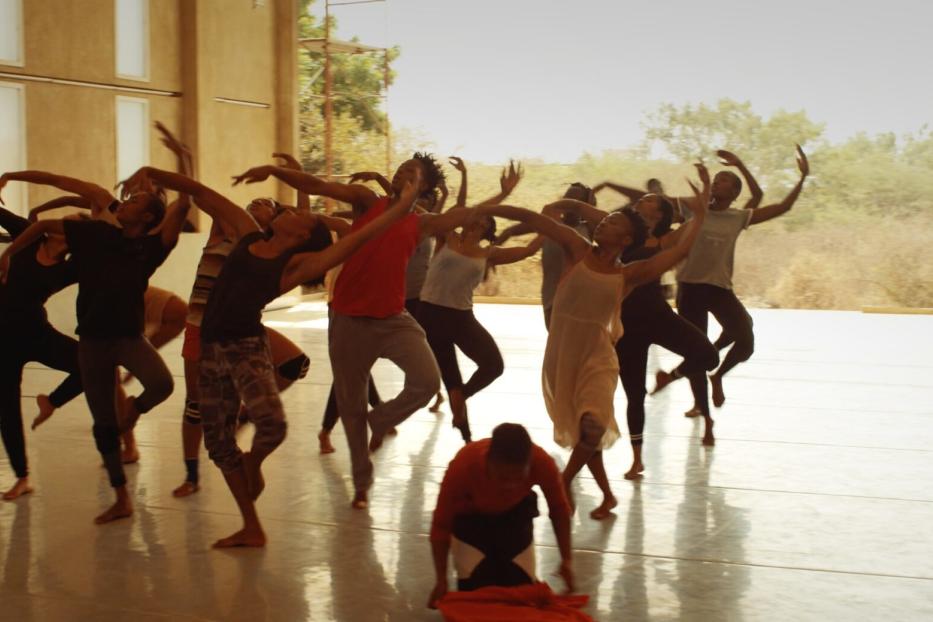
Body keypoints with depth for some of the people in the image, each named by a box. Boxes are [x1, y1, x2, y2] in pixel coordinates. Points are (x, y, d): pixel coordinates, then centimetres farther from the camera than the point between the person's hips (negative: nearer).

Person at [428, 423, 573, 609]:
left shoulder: (543, 463, -35)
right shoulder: (463, 465, -40)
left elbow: (559, 509, -13)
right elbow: (441, 524, -25)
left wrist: (567, 559, -14)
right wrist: (441, 581, -25)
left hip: (515, 513, 2)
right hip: (471, 516, -1)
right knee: (473, 588, -10)